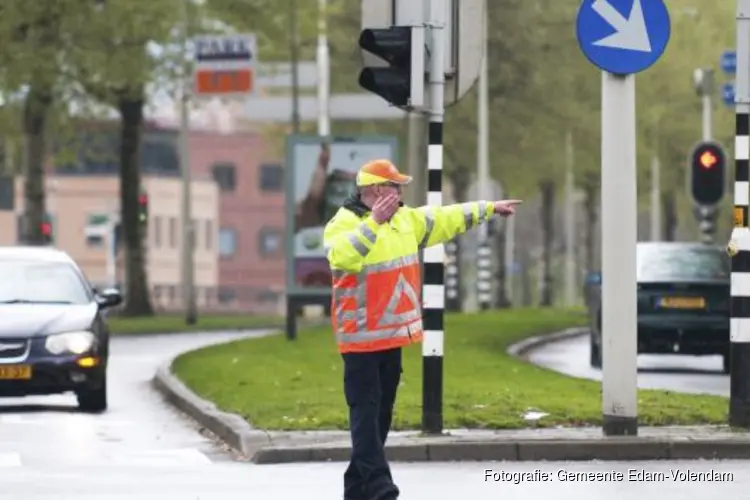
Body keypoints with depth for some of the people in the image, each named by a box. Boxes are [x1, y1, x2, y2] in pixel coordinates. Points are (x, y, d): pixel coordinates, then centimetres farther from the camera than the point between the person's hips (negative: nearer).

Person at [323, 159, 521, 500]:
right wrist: (374, 222, -37)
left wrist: (489, 208, 30)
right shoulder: (344, 224, -12)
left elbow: (447, 219, 25)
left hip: (394, 336, 9)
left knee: (381, 413, 12)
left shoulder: (405, 219, 13)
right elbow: (340, 256, -33)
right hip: (362, 337, -9)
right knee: (366, 412, -9)